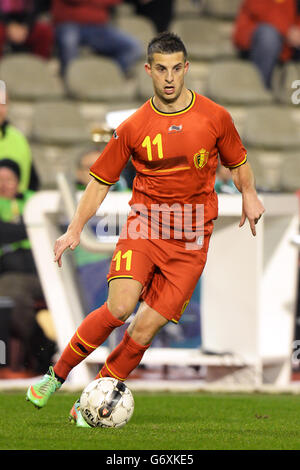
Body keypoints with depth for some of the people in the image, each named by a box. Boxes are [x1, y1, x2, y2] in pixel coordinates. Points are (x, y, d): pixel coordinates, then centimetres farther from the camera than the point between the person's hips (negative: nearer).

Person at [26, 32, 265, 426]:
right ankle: (57, 374, -5)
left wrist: (249, 194, 2)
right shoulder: (133, 127, 1)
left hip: (191, 239, 1)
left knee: (147, 327, -9)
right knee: (120, 306, -23)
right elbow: (101, 181, 9)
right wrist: (75, 230, 1)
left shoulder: (215, 117, 2)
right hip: (144, 224, -1)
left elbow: (238, 163, 19)